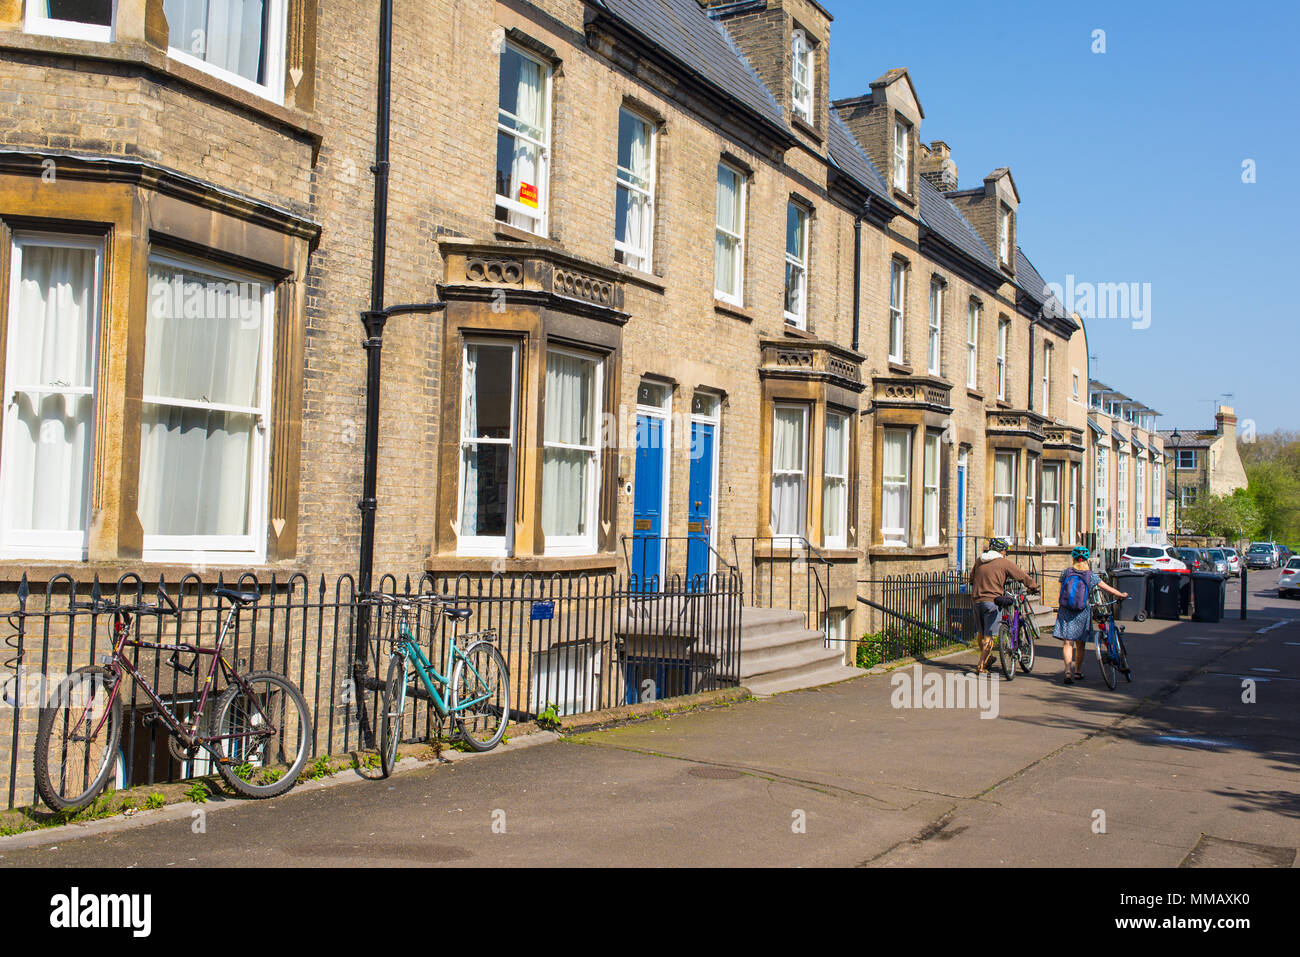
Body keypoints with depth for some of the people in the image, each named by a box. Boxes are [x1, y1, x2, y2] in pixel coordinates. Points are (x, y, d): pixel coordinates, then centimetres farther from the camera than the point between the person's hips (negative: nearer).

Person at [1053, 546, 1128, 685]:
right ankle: (1078, 672, 27)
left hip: (1066, 612, 0)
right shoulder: (1092, 576, -1)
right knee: (1080, 644, 14)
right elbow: (1109, 590, 7)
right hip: (1082, 613, 0)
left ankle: (1068, 671, -19)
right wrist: (1122, 595, 24)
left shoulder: (1065, 573, 0)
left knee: (1068, 643, -2)